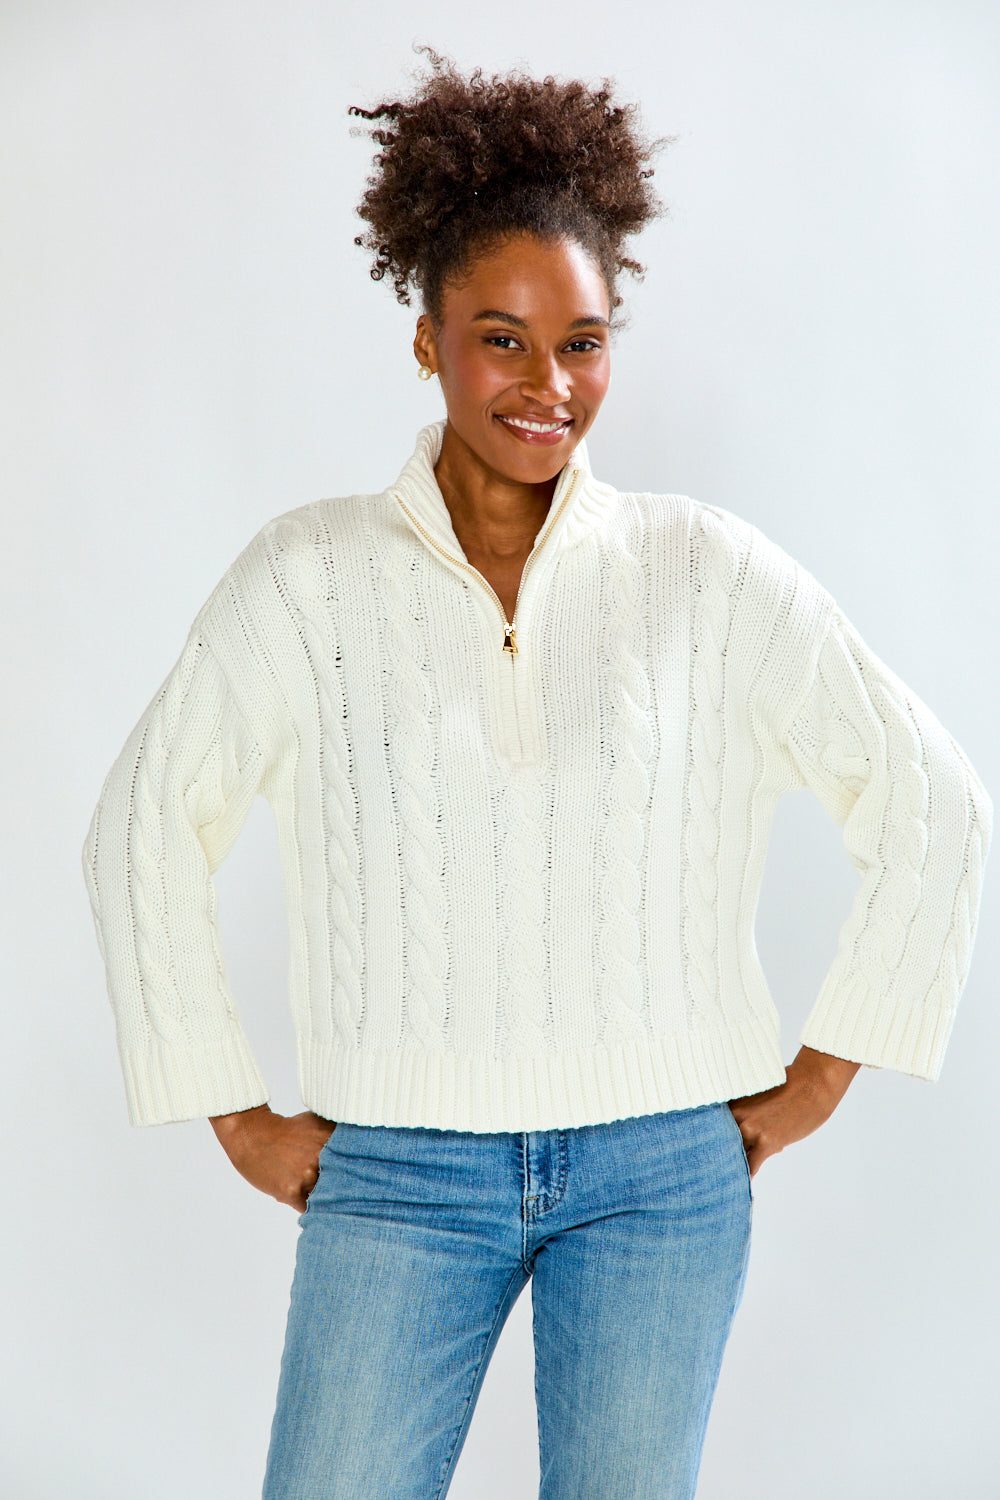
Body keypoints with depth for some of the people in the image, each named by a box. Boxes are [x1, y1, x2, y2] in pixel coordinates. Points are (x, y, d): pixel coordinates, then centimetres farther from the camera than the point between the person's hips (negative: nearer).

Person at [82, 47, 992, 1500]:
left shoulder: (707, 573, -2)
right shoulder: (309, 573, -3)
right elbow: (146, 831, 3)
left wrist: (828, 1069, 2)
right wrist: (234, 1110, 3)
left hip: (663, 1163, 1)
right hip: (400, 1166, 0)